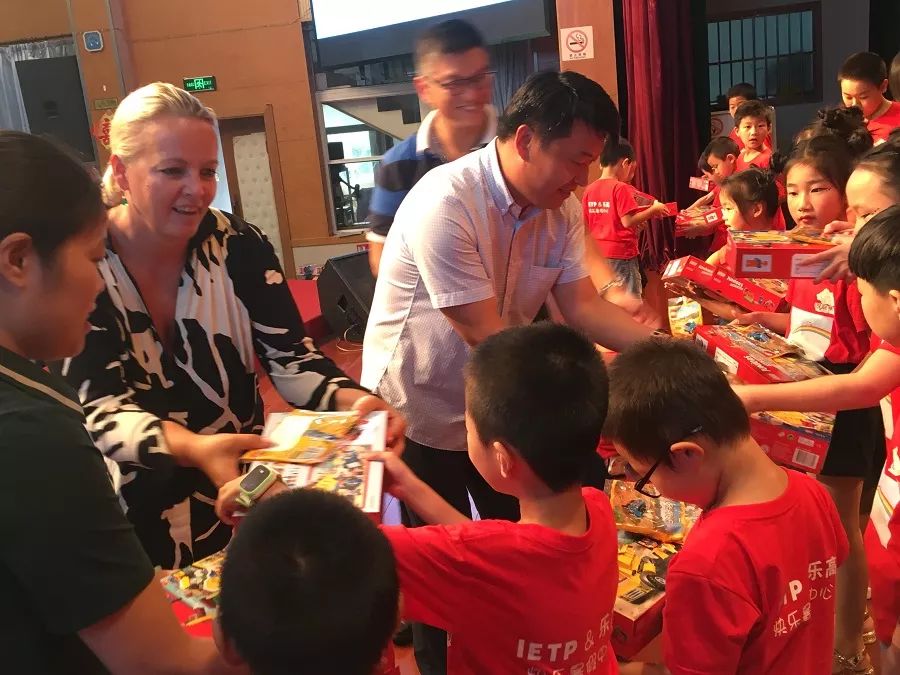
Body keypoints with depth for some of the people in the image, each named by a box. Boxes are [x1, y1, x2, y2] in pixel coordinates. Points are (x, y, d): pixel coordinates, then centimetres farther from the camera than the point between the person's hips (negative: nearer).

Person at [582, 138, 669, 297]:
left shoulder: (589, 190, 5)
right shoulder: (620, 188, -13)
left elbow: (585, 226, 10)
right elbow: (627, 221, -20)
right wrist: (654, 209, -8)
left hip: (598, 254, 6)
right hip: (621, 254, -6)